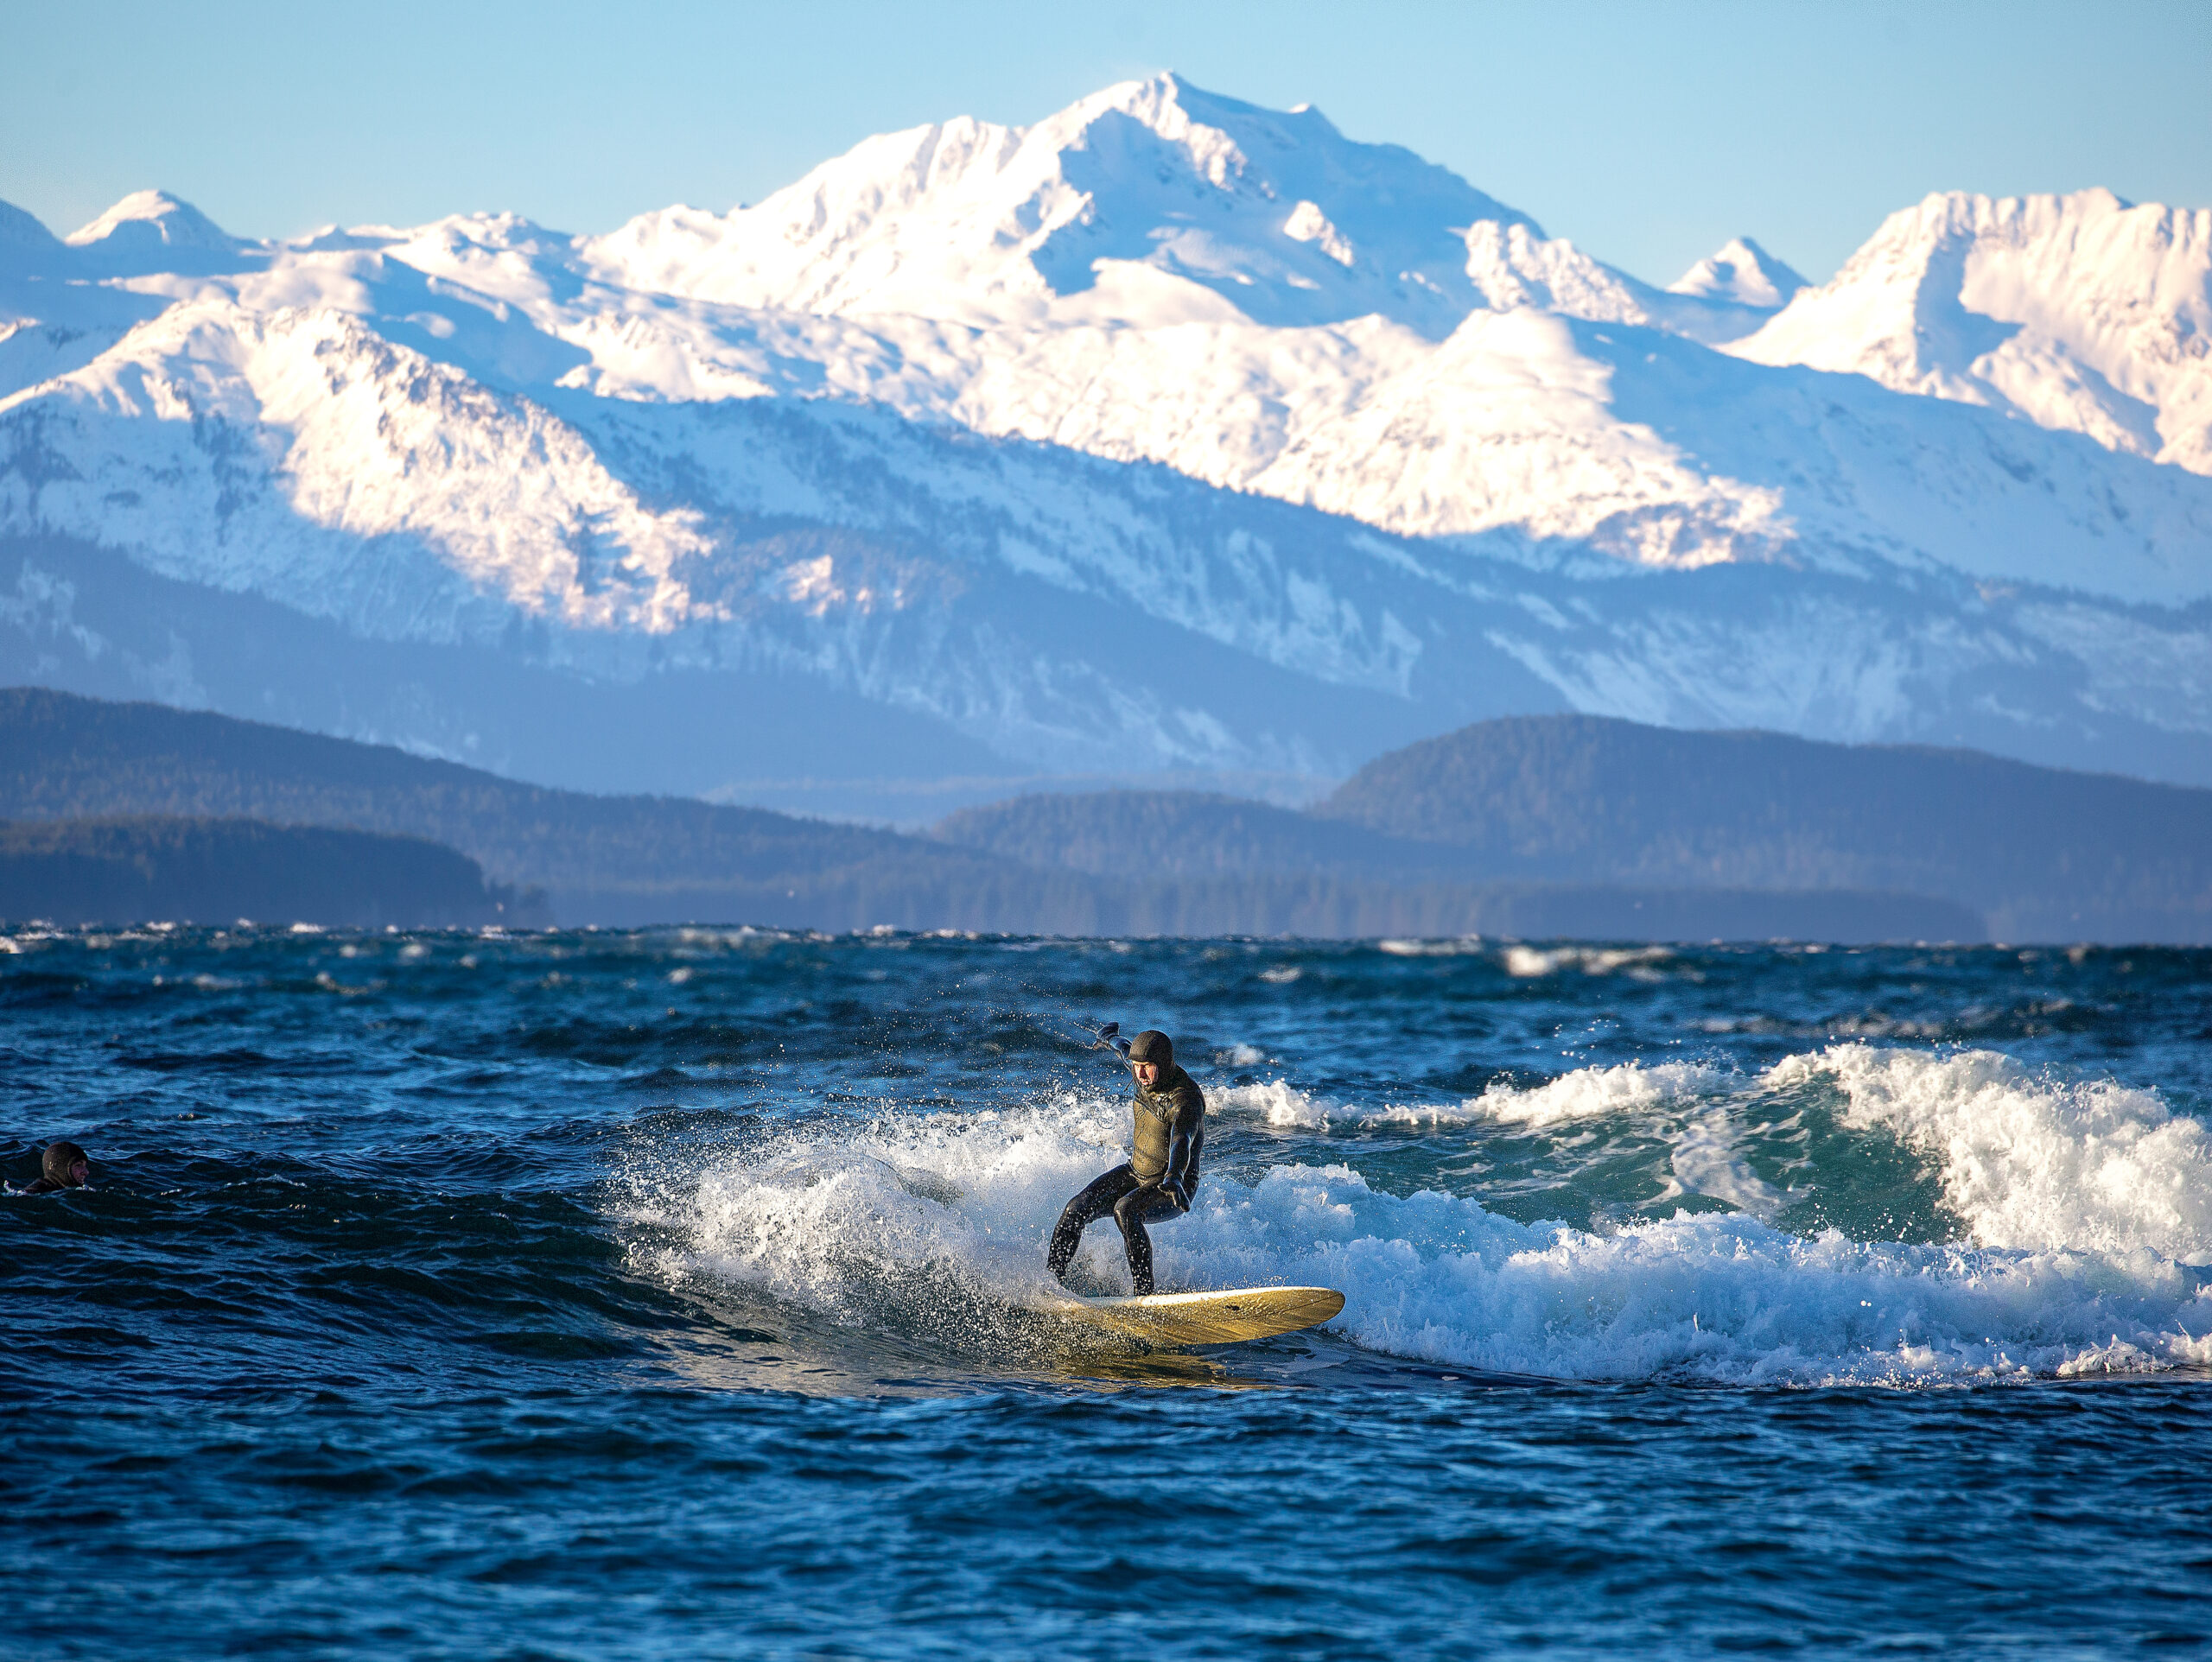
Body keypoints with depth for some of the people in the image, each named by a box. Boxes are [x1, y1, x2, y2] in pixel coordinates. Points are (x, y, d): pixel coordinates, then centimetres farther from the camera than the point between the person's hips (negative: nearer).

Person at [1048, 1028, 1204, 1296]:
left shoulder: (1185, 1100, -29)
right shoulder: (1146, 1076, -5)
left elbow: (1181, 1141, -48)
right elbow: (1128, 1051, 21)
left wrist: (1174, 1178, -68)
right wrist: (1112, 1038, 44)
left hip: (1169, 1190, -8)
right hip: (1134, 1172, 8)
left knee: (1126, 1209, -36)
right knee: (1078, 1208, -11)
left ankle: (1144, 1291, -34)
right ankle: (1051, 1276, -2)